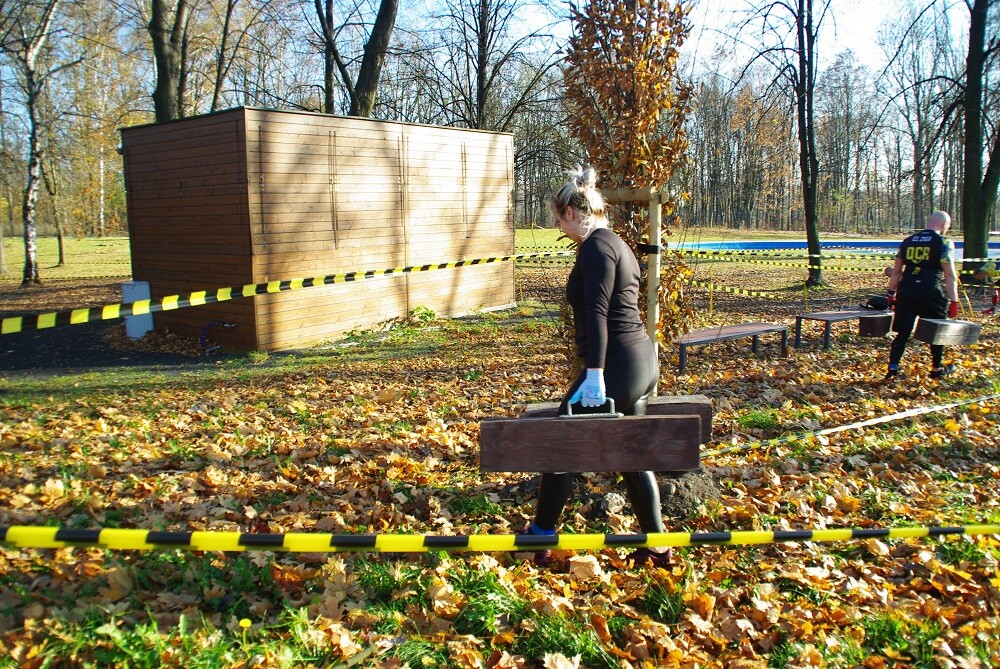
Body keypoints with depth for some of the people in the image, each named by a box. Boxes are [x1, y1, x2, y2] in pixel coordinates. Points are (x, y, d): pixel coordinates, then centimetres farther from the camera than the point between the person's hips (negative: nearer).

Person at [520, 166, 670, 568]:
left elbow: (597, 313, -22)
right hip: (640, 363, 10)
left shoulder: (595, 246, -13)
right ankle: (657, 546, 25)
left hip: (617, 365, -10)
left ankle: (540, 539, 18)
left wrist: (594, 374, -27)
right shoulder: (616, 244, 17)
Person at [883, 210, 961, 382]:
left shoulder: (908, 241, 13)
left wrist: (891, 293, 19)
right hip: (931, 292, -4)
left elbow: (896, 271, 14)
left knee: (903, 332, 7)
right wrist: (954, 301, -5)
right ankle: (937, 368, 27)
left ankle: (892, 369, 0)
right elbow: (950, 275, -8)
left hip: (906, 290, 4)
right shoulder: (944, 242, -2)